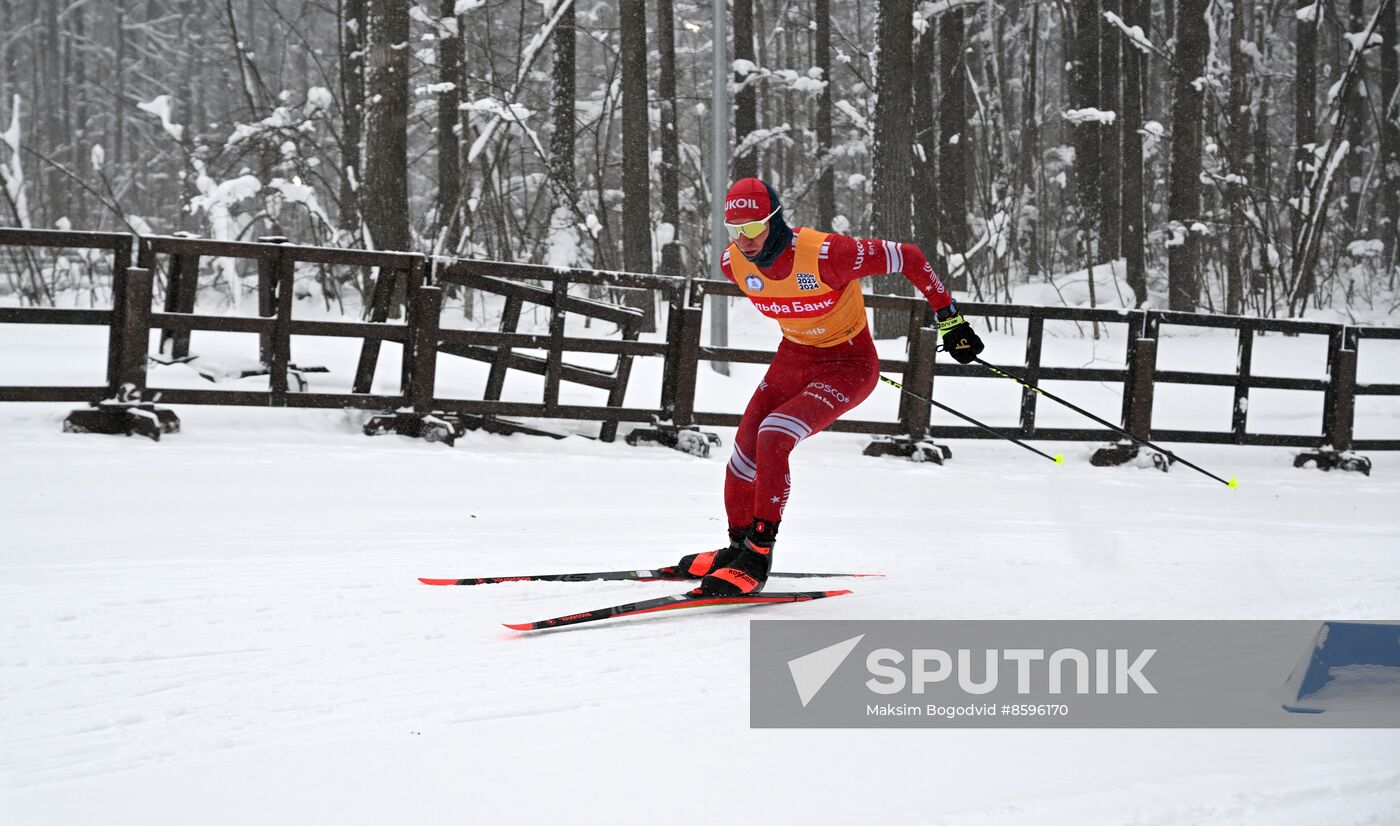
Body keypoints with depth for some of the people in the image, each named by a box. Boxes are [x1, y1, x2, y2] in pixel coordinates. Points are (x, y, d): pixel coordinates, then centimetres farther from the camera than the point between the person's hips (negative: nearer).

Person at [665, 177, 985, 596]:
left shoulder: (824, 254, -33)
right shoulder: (733, 263, -13)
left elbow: (908, 258, -22)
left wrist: (951, 321, -16)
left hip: (849, 365, -6)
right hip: (793, 358, 6)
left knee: (774, 438, -25)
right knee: (745, 451, 1)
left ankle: (758, 553, -14)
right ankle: (738, 546, 27)